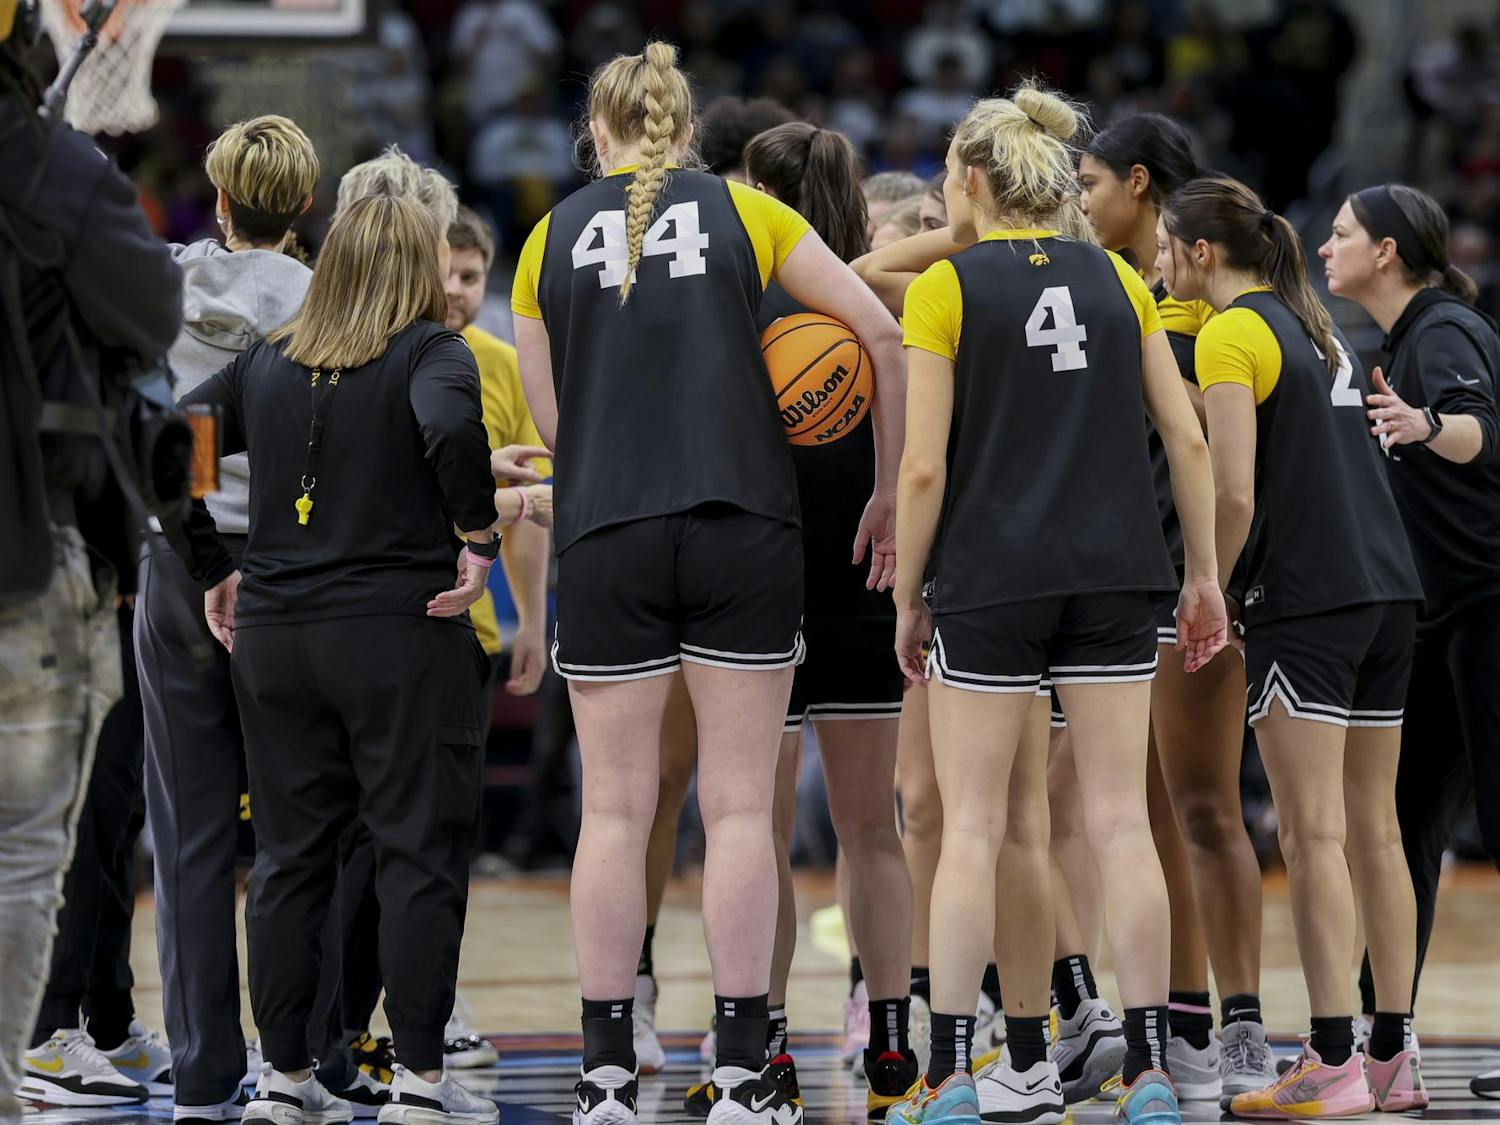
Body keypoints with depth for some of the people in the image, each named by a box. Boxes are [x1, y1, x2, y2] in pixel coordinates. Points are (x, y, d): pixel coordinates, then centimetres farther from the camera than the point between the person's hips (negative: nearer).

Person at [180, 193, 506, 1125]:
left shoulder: (267, 363, 10)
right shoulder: (430, 351, -6)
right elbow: (451, 429, -26)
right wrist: (480, 539, -15)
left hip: (271, 631, 5)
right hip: (401, 631, -5)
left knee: (290, 858, 10)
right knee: (421, 855, 1)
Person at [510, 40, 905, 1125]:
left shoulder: (552, 239, 9)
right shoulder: (743, 212, 6)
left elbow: (552, 418, 10)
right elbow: (885, 335, 2)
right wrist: (888, 490, 10)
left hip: (605, 540, 1)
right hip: (743, 528, -1)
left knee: (614, 811, 5)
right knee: (740, 807, 1)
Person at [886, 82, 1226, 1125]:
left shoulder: (945, 287, -3)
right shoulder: (1117, 279, 9)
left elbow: (924, 469, -7)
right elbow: (1187, 436, 6)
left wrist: (908, 601, 2)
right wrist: (1204, 574, 12)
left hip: (989, 579, -3)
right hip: (1114, 573, 3)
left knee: (972, 830, 1)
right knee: (1121, 823, 4)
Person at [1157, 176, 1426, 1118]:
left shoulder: (1232, 335, -7)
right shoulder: (1315, 325, 18)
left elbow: (1236, 492, -15)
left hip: (1305, 599, -8)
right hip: (1388, 590, 8)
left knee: (1314, 834, -8)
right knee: (1373, 831, 9)